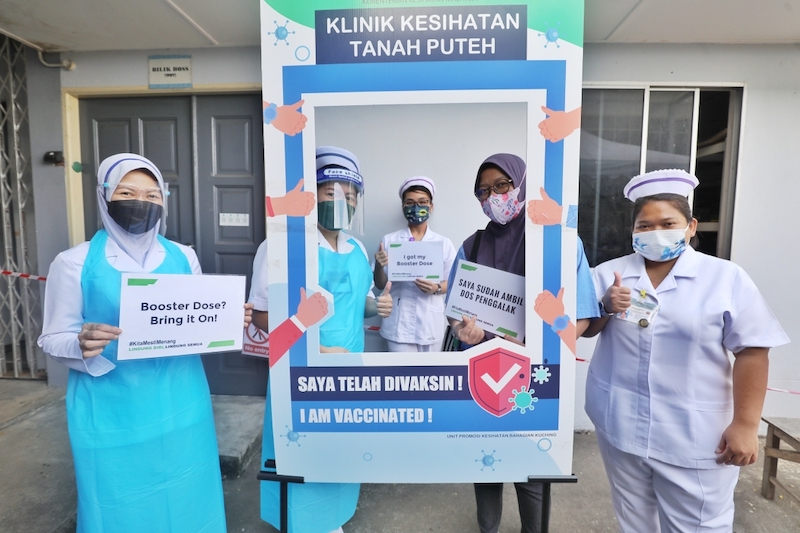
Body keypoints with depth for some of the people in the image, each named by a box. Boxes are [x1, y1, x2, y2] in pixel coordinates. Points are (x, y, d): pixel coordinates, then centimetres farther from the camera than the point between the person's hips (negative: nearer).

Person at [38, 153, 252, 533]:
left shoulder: (183, 257, 1)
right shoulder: (75, 263, -8)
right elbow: (54, 339, -3)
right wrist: (82, 345, -24)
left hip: (181, 406, 3)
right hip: (113, 414, -2)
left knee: (186, 499, 19)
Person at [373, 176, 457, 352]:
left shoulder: (444, 243, 3)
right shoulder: (389, 240, 1)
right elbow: (380, 285, 4)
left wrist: (436, 288, -15)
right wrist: (379, 266, -17)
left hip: (431, 323, 1)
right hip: (400, 324, -1)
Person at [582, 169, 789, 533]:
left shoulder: (726, 278, -6)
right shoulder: (609, 273, 0)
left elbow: (752, 351, -7)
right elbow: (582, 329, 4)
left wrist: (745, 424, -9)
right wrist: (605, 308, -16)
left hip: (695, 436, -2)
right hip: (621, 427, 3)